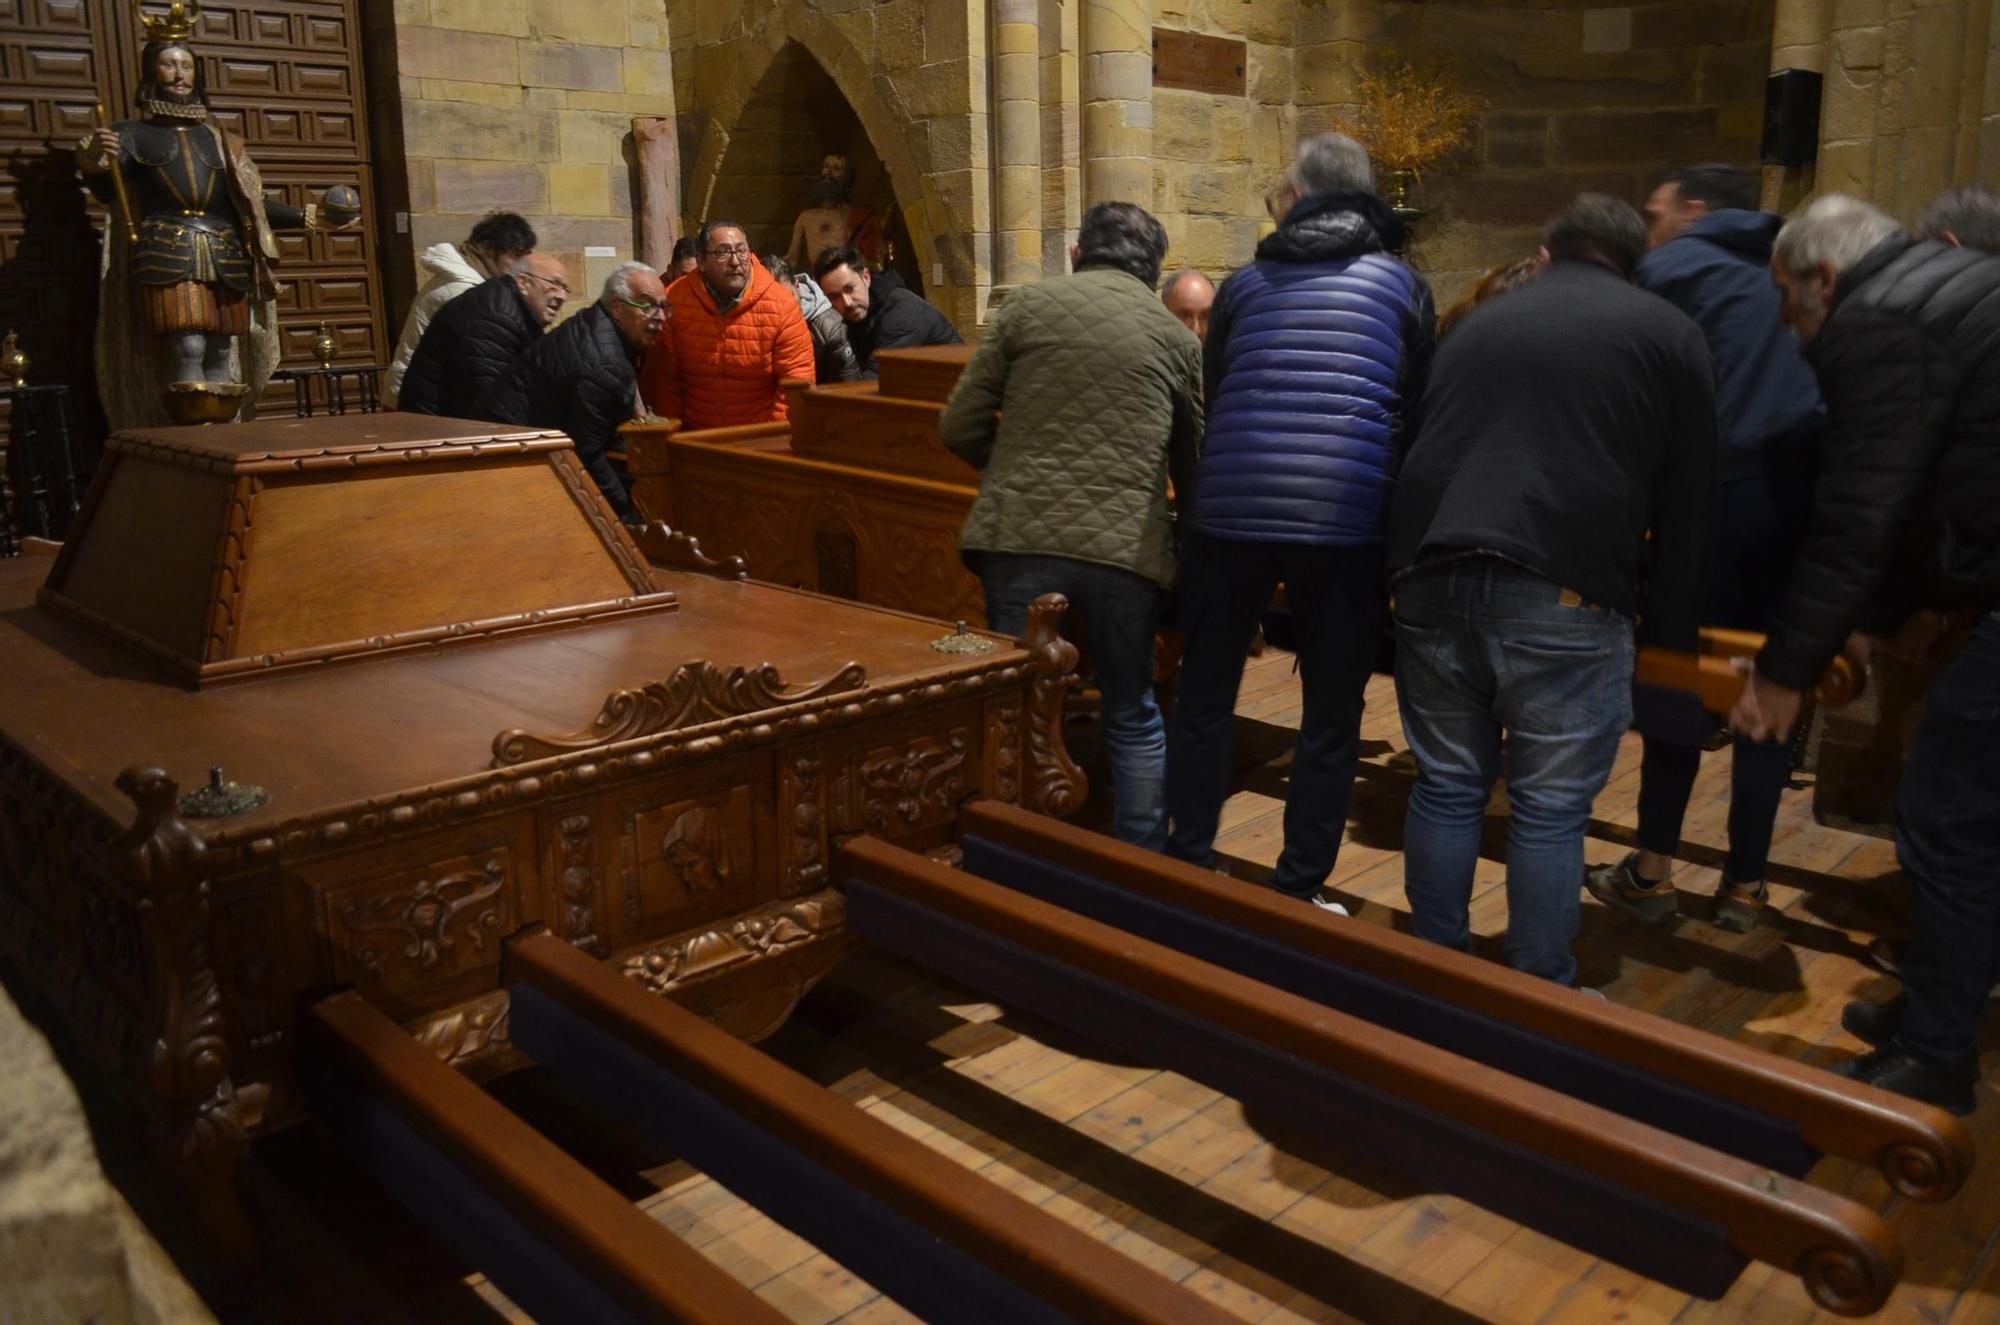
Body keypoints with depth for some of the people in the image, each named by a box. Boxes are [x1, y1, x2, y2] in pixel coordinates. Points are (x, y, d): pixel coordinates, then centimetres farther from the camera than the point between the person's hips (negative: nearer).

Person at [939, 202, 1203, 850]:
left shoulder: (1028, 304, 7)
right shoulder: (1176, 336, 10)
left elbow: (959, 426, 5)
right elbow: (1194, 461, 17)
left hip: (1021, 536, 0)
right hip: (1127, 546, 1)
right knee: (1133, 713, 16)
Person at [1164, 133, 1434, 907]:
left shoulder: (1246, 282, 12)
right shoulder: (1402, 284, 8)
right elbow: (1420, 411, 10)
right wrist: (1399, 519, 23)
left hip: (1230, 509, 2)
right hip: (1347, 518, -1)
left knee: (1204, 696, 14)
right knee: (1332, 716, 9)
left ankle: (1188, 872, 19)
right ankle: (1298, 893, 11)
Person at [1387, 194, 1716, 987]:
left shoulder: (1476, 324, 26)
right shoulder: (1666, 331, 14)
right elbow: (1686, 497, 12)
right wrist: (1670, 627, 18)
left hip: (1433, 578, 4)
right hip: (1566, 593, -4)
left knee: (1445, 788, 13)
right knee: (1550, 810, 4)